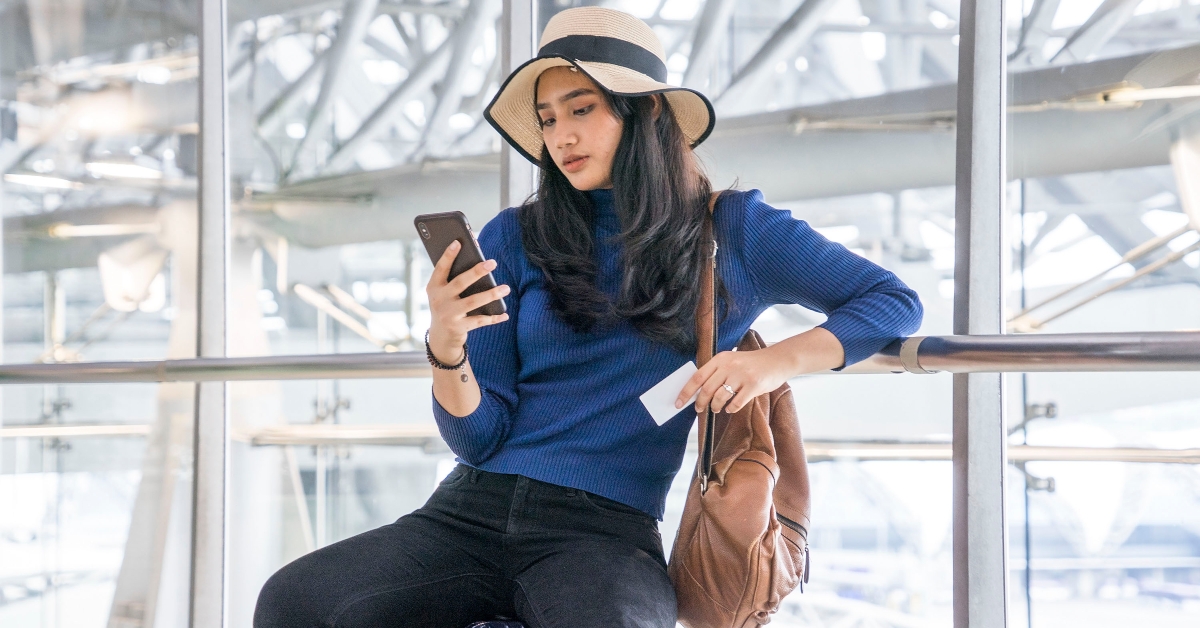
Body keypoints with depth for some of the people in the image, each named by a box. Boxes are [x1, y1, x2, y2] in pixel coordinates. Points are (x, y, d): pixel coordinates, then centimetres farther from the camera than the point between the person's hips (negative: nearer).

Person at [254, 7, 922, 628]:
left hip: (606, 530, -3)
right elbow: (479, 439, 8)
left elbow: (896, 304, 7)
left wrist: (778, 360, -10)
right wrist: (446, 351, -13)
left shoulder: (732, 230, 8)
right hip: (474, 511, 3)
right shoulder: (514, 239, 11)